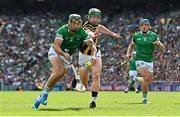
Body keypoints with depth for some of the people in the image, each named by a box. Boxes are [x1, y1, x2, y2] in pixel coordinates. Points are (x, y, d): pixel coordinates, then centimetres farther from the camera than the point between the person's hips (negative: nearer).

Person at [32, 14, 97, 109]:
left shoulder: (82, 33, -19)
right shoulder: (62, 30, -26)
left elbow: (92, 46, -24)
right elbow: (56, 46, -32)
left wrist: (93, 55, -44)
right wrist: (64, 54, -50)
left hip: (67, 55, 4)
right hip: (55, 52, -4)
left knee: (58, 76, 1)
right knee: (58, 73, -27)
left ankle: (41, 98, 15)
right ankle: (44, 94, -13)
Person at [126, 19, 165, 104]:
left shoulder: (154, 36, -1)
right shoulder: (136, 36, 0)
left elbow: (163, 48, -1)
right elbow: (131, 45, 18)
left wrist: (159, 44, -24)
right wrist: (128, 53, 1)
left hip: (149, 61, 3)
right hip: (140, 60, -3)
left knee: (149, 81, 6)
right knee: (146, 78, -22)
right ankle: (145, 97, -9)